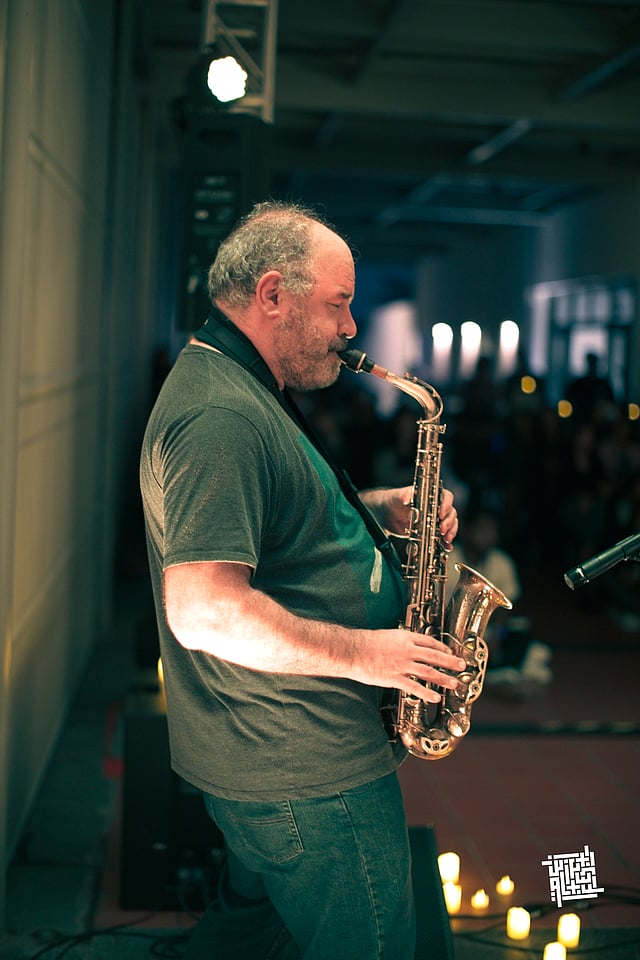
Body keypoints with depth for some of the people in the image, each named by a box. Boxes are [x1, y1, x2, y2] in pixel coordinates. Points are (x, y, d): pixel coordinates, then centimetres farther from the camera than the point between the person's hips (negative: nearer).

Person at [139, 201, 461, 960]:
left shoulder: (242, 394, 11)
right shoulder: (220, 416, -25)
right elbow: (203, 610, -32)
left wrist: (380, 509, 5)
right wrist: (360, 652, -24)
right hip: (308, 768, -11)